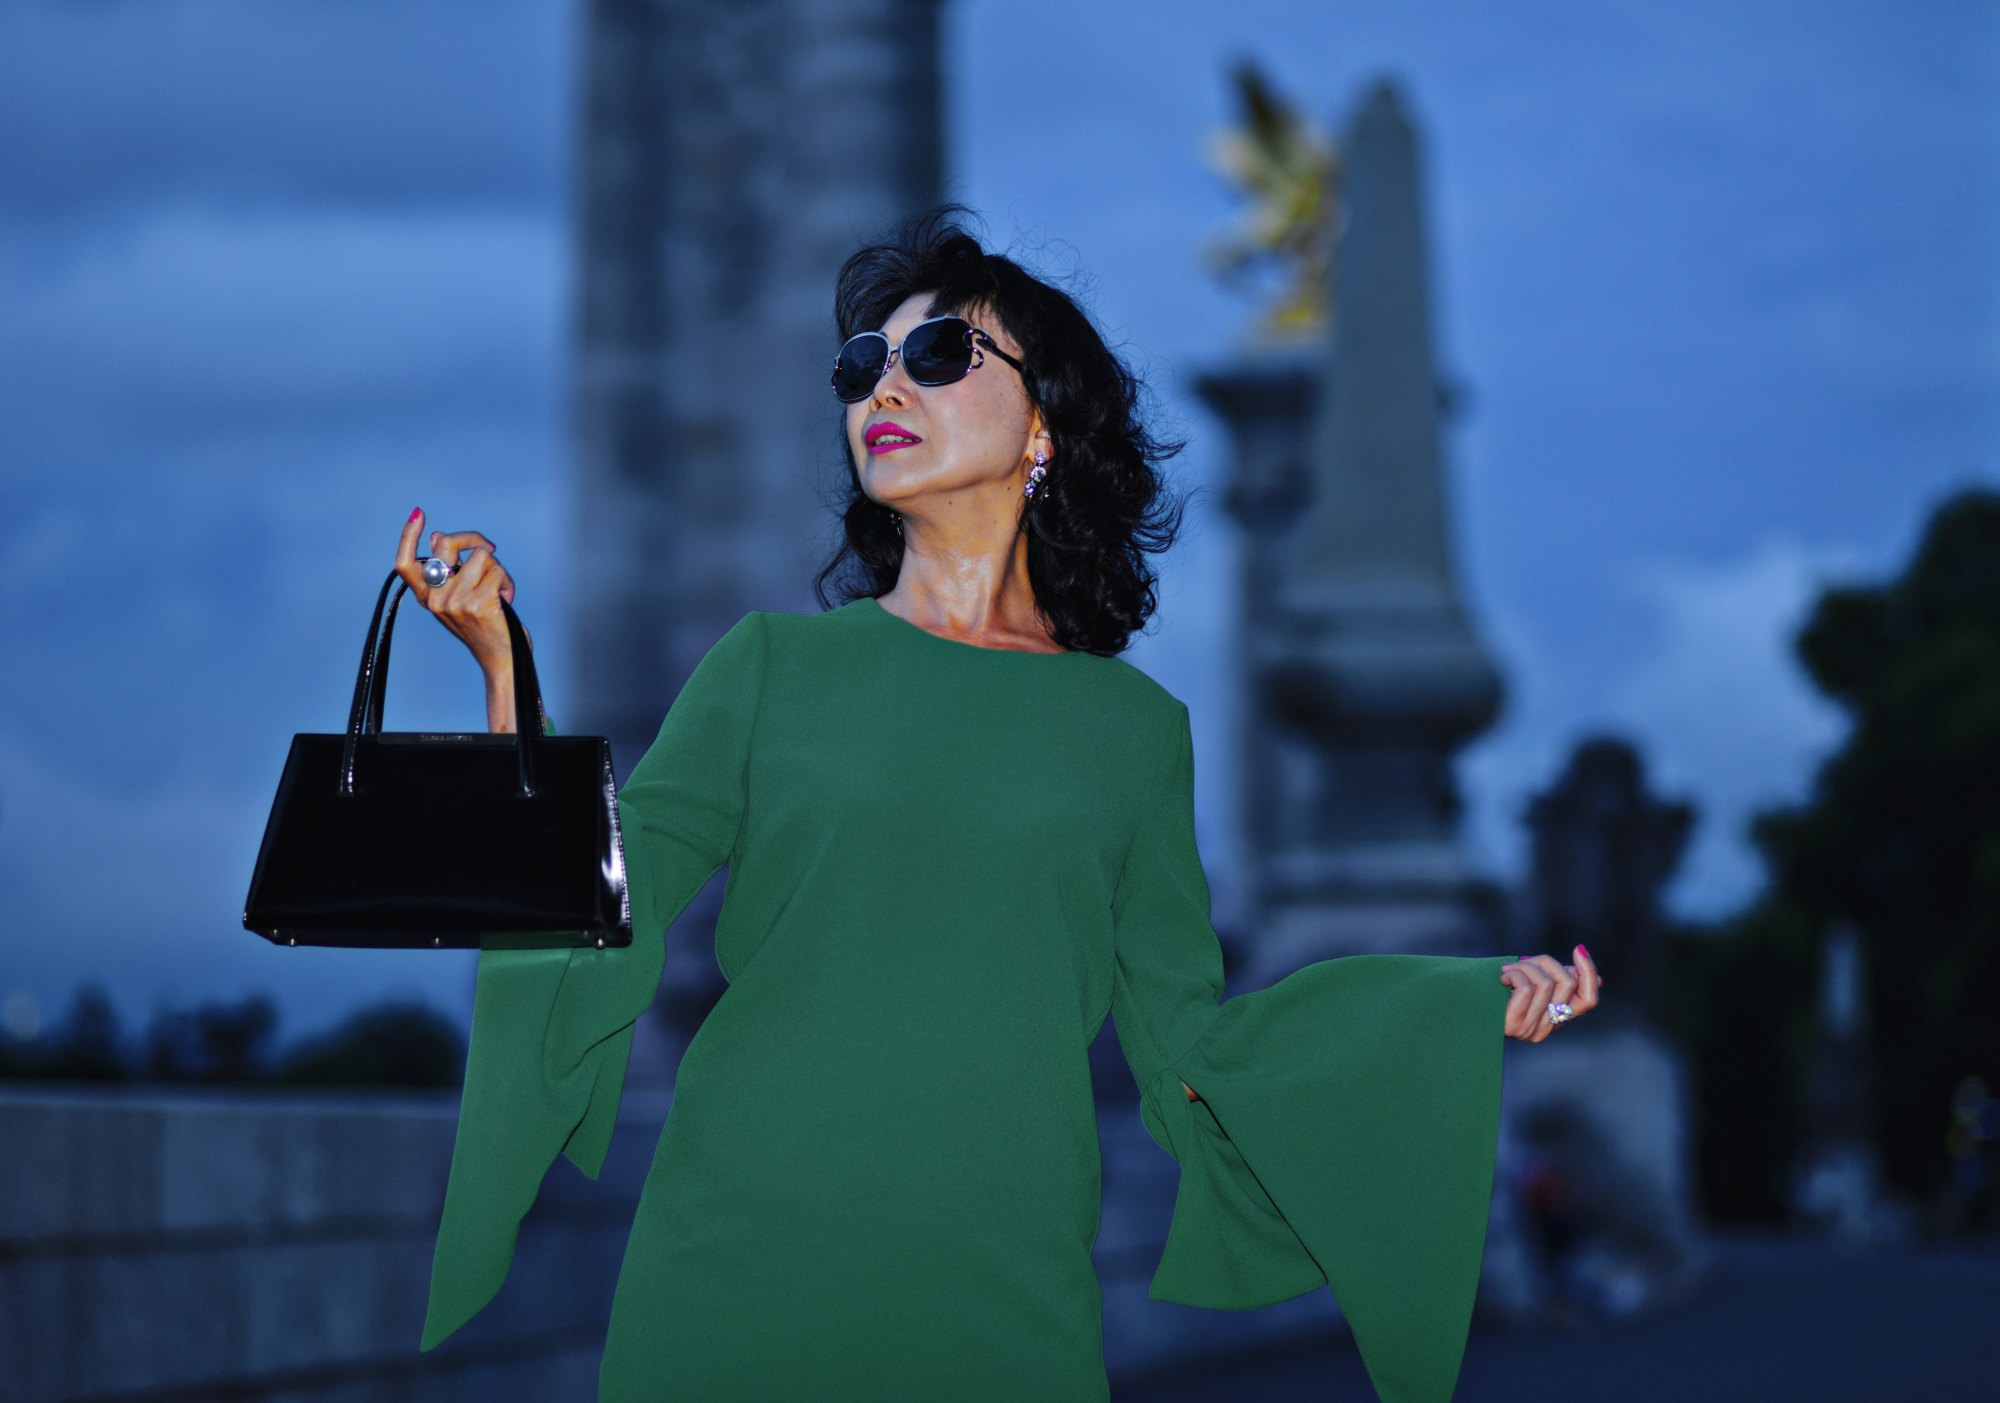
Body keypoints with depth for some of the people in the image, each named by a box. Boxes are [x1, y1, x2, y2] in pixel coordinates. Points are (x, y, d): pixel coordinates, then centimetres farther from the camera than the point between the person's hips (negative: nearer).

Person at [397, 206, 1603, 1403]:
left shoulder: (1133, 725, 8)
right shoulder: (772, 665, 7)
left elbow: (1189, 1050, 7)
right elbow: (598, 931, -2)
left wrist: (1468, 1003, 1)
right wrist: (506, 672, -10)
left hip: (1002, 1296, 0)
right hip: (736, 1277, 0)